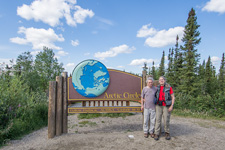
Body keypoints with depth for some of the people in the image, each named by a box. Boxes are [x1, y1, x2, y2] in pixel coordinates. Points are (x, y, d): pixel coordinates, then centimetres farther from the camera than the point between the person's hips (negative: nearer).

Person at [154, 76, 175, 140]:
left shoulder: (169, 88, -6)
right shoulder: (157, 87, 5)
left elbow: (173, 97, -4)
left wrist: (171, 106, -13)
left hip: (166, 106, -2)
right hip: (159, 106, 2)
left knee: (166, 120, 2)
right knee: (158, 120, -1)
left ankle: (167, 133, 23)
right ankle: (156, 134, 6)